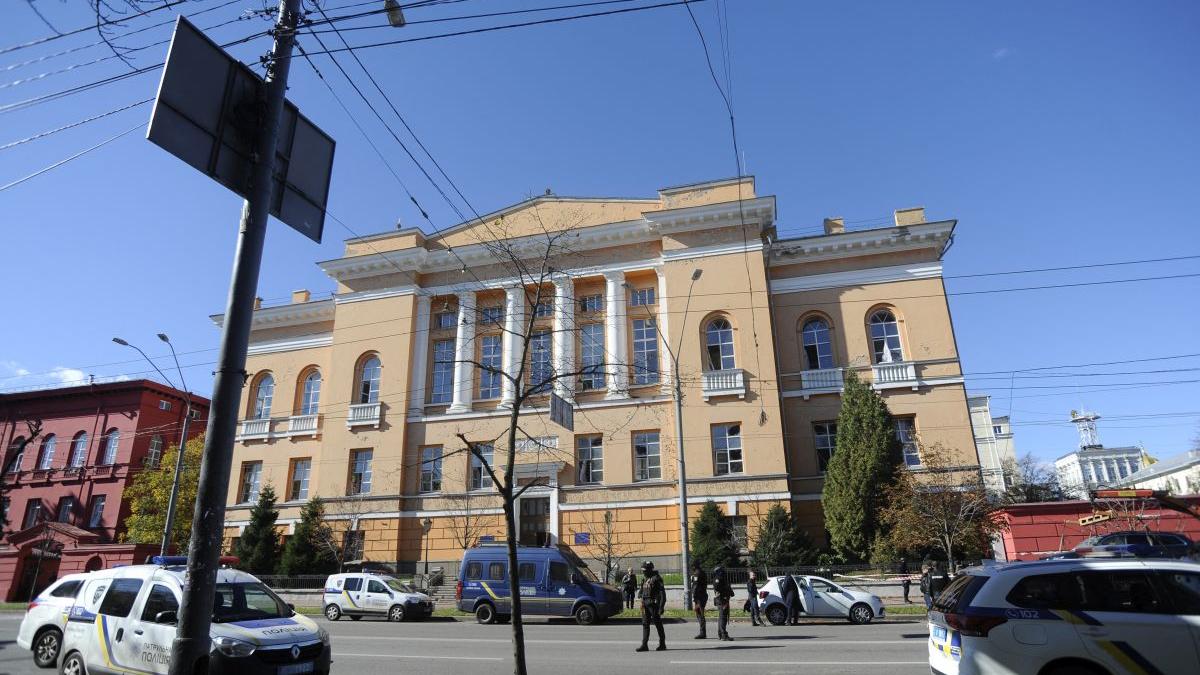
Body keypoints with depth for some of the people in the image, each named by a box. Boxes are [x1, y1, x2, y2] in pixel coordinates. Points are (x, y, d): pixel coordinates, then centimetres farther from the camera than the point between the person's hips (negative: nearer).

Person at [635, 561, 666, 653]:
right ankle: (644, 645, 3)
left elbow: (662, 593, -15)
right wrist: (642, 603, 18)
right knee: (645, 624, 3)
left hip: (654, 604, -8)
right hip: (646, 604, 8)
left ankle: (662, 644, 15)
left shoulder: (656, 579, -13)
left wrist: (661, 607, -19)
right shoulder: (644, 579, 12)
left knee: (658, 624, 3)